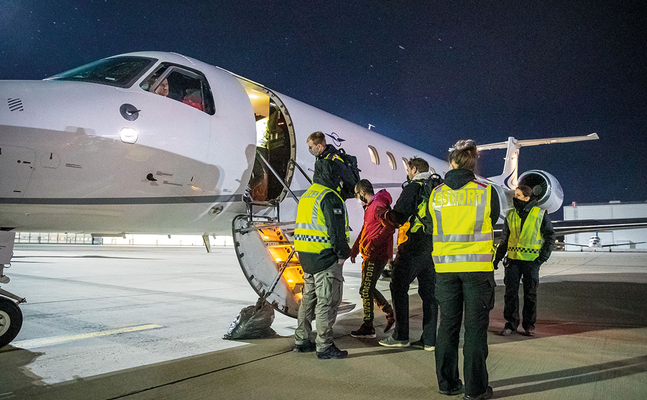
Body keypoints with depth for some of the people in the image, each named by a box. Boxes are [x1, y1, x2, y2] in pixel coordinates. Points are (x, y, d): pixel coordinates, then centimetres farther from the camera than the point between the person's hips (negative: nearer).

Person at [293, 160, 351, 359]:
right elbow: (336, 229, -20)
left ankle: (301, 341, 26)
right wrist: (342, 254, -10)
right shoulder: (330, 197, -15)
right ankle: (324, 346, 5)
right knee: (327, 302, -1)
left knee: (309, 299, 18)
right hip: (325, 257, -9)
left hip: (305, 256, 10)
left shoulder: (307, 195, 15)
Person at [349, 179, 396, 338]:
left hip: (376, 255, -10)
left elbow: (389, 227, -27)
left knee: (365, 290, -6)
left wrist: (372, 243, -28)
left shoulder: (379, 205, -15)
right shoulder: (369, 206, 18)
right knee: (368, 289, 15)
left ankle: (368, 328, 3)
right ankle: (391, 314, 26)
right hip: (369, 255, 10)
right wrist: (355, 249, 24)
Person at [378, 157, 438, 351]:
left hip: (413, 246, -7)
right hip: (433, 247, 7)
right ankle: (429, 339, 12)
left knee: (399, 288, 4)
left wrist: (384, 217, 7)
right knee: (428, 291, 10)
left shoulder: (412, 188, -9)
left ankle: (400, 336, 6)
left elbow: (398, 216, -13)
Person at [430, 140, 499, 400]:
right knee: (475, 327, 5)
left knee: (448, 325, 11)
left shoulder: (436, 194, 1)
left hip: (445, 267, 2)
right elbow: (492, 222, 9)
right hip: (478, 267, -2)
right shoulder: (486, 192, -5)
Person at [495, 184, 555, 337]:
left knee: (530, 293, 6)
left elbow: (550, 236, 5)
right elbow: (504, 239, 14)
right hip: (513, 259, 3)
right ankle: (511, 323, 11)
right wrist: (497, 258, 9)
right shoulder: (511, 215, 8)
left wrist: (544, 256, -5)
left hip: (532, 260, -2)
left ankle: (529, 324, 18)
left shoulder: (540, 214, -1)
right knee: (510, 292, 1)